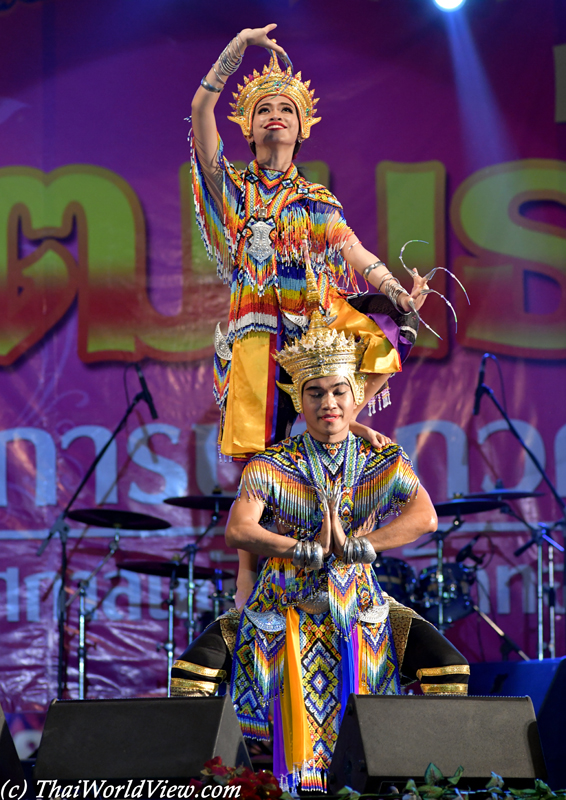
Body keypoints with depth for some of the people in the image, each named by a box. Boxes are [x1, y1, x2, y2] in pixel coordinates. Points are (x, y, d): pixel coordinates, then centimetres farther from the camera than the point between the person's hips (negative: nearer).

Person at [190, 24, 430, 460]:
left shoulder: (317, 200, 16)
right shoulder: (232, 187, 12)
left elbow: (357, 252, 1)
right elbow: (202, 107, 0)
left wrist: (396, 292, -18)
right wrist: (240, 45, -4)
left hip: (319, 315, 1)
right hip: (257, 329, -1)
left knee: (389, 334, -25)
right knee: (261, 454, -10)